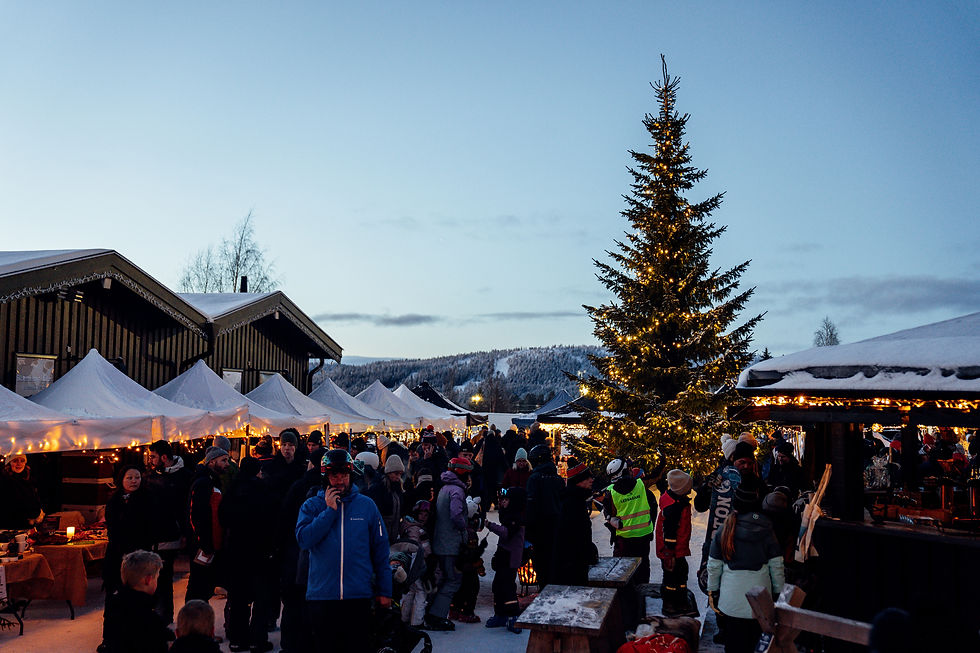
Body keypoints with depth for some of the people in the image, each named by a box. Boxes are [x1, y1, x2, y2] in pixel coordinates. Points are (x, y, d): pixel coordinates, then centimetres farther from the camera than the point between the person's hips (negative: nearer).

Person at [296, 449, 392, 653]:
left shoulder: (366, 505, 3)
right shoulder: (312, 506, 3)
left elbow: (380, 550, 6)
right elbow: (303, 540, -13)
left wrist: (384, 590, 3)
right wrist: (330, 511, -14)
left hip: (359, 597, 0)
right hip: (321, 596, 0)